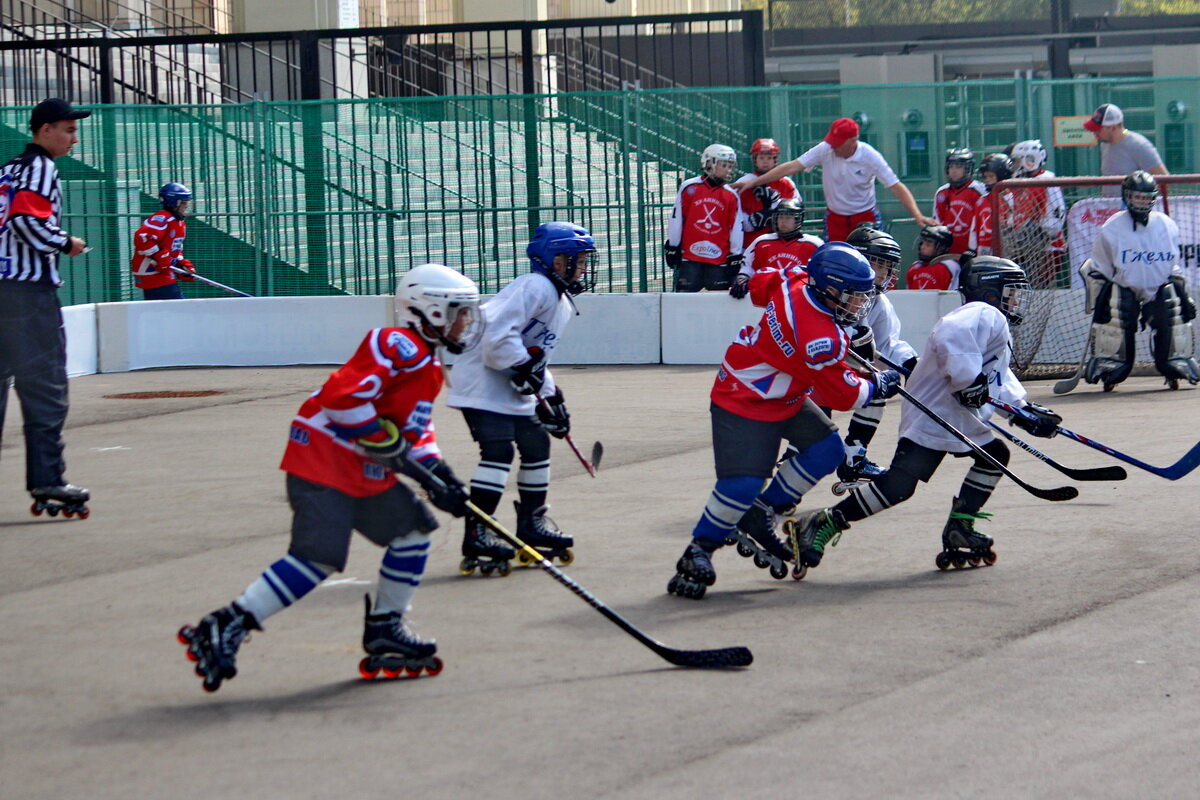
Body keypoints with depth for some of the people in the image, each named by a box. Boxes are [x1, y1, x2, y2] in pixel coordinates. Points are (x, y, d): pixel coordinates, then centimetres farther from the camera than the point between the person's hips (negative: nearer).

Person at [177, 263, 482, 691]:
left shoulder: (426, 365, 19)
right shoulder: (400, 347, -15)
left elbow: (416, 428, 25)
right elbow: (341, 395, -26)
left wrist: (437, 474, 11)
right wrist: (380, 438, -18)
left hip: (365, 473, 11)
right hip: (323, 462, -11)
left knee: (413, 528, 12)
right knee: (318, 557, -18)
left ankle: (384, 628, 22)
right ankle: (225, 628, -18)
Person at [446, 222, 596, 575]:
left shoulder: (562, 302, 17)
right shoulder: (535, 287, -18)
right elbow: (498, 335, -28)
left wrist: (550, 396, 14)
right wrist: (526, 369, -24)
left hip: (514, 387, 11)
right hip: (483, 378, -11)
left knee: (536, 443, 14)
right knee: (498, 450, -18)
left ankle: (532, 522, 28)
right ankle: (477, 534, -19)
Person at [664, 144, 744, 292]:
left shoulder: (732, 195, 6)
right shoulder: (688, 188, 1)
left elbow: (736, 228, 8)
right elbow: (676, 219, 5)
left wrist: (735, 258, 5)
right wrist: (672, 248, 5)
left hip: (719, 261, 1)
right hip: (689, 258, -1)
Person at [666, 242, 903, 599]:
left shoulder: (793, 282, -10)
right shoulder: (819, 338, -33)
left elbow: (759, 283, 14)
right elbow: (842, 396, -21)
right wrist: (878, 385, -2)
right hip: (743, 402, -10)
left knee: (826, 448, 6)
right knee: (744, 482, -19)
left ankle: (759, 517, 14)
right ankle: (697, 553, -3)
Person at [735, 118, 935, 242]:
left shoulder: (870, 157, -17)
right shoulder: (825, 150, -12)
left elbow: (896, 187, -17)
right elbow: (792, 167, -11)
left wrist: (918, 216, -27)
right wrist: (754, 182, -15)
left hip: (865, 217, -2)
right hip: (835, 217, 2)